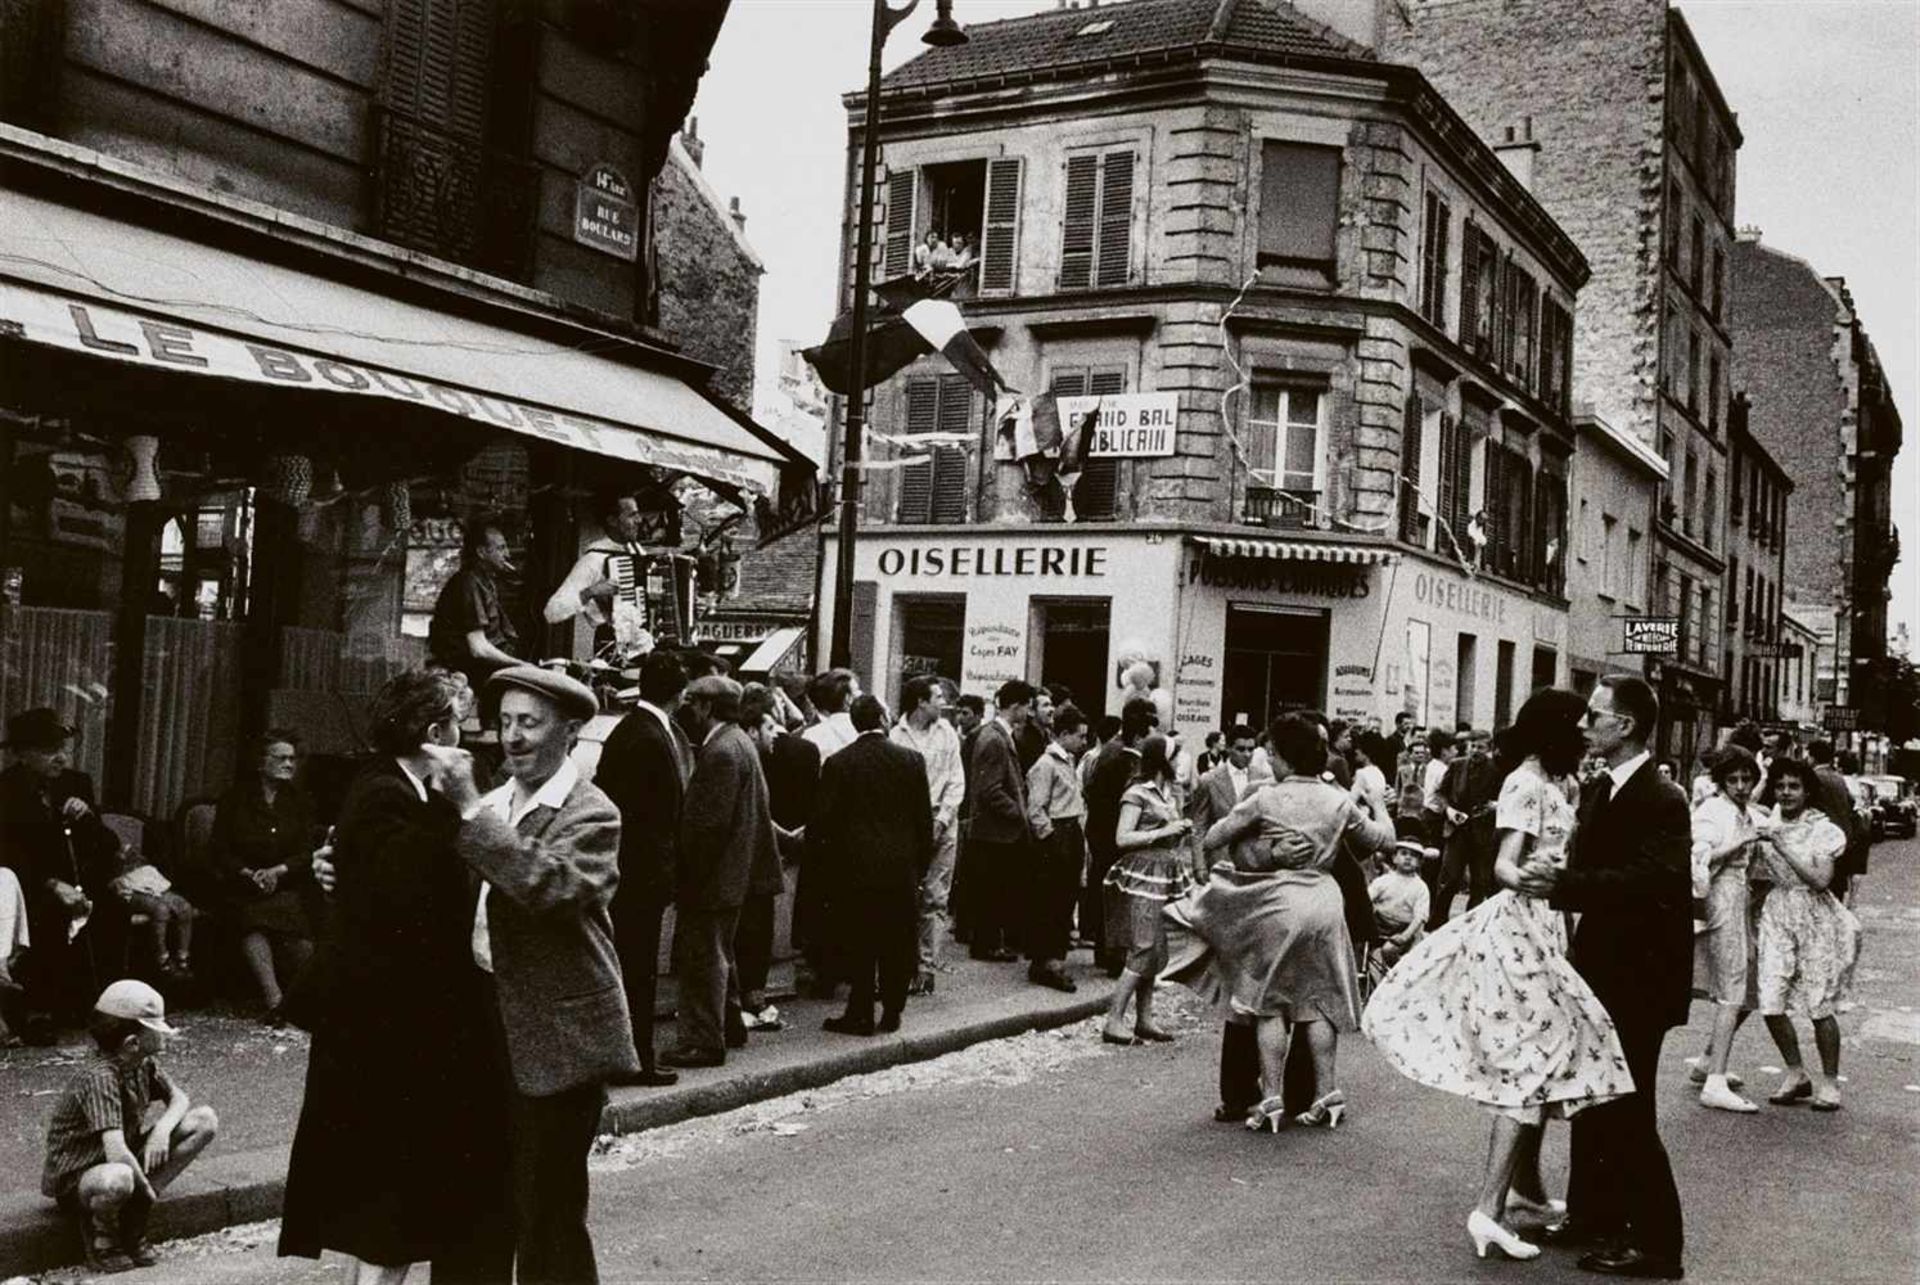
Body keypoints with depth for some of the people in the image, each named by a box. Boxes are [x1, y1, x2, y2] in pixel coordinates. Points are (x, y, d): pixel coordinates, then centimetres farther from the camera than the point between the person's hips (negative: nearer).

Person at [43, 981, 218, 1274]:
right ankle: (102, 1240, -8)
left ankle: (134, 1218, -5)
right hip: (74, 1180, -8)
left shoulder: (143, 1065, -4)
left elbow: (180, 1099, 7)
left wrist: (162, 1129, -15)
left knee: (205, 1120, -7)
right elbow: (117, 1152, -37)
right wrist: (147, 1188, -23)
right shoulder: (99, 1078, -29)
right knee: (118, 1179, -45)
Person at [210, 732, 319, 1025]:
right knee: (253, 927, -33)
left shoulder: (299, 801, 11)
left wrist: (277, 871, -14)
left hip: (287, 887, 2)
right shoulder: (236, 798, 7)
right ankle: (275, 1001, -47)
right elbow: (219, 850, 3)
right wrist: (248, 874, -13)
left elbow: (308, 852, 4)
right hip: (243, 888, -2)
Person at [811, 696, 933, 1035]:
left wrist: (820, 861, 7)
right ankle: (892, 1012, 17)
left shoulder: (837, 764, -5)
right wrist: (921, 862, 12)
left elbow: (823, 820, -5)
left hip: (855, 867, -2)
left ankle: (860, 1014, 8)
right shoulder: (912, 760, -1)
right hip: (902, 867, 2)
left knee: (858, 945, 5)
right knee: (897, 945, 10)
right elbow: (924, 818, 3)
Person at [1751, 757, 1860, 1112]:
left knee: (1820, 1005, 0)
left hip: (1817, 919, -4)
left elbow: (1820, 879, -17)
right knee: (1771, 1003, -4)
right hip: (1777, 914, 4)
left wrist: (1781, 846, -20)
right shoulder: (1768, 824, 7)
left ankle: (1829, 1082, 17)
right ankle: (1796, 1075, 16)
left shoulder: (1824, 830, -5)